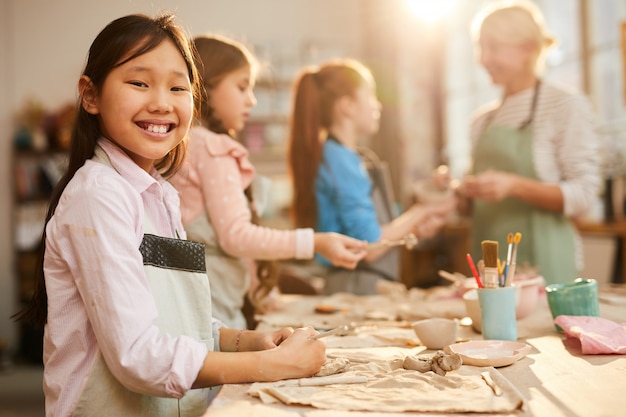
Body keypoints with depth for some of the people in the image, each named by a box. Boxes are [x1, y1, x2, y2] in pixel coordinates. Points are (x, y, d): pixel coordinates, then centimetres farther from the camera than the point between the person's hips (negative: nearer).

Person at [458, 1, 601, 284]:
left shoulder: (566, 106, -5)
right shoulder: (483, 120, 11)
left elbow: (584, 194, -11)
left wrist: (513, 185, -22)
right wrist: (463, 192, -3)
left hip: (541, 261, -5)